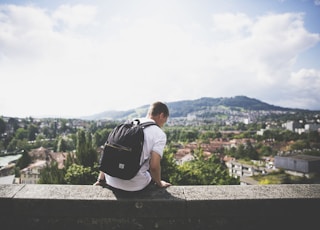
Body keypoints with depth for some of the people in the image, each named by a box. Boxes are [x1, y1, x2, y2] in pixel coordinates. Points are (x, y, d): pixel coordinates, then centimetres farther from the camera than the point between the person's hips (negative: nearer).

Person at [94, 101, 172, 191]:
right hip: (134, 186, -4)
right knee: (155, 176, 25)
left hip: (111, 181, 4)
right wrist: (159, 183, 4)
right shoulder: (160, 134, -8)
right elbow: (154, 166, -16)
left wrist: (100, 179, 14)